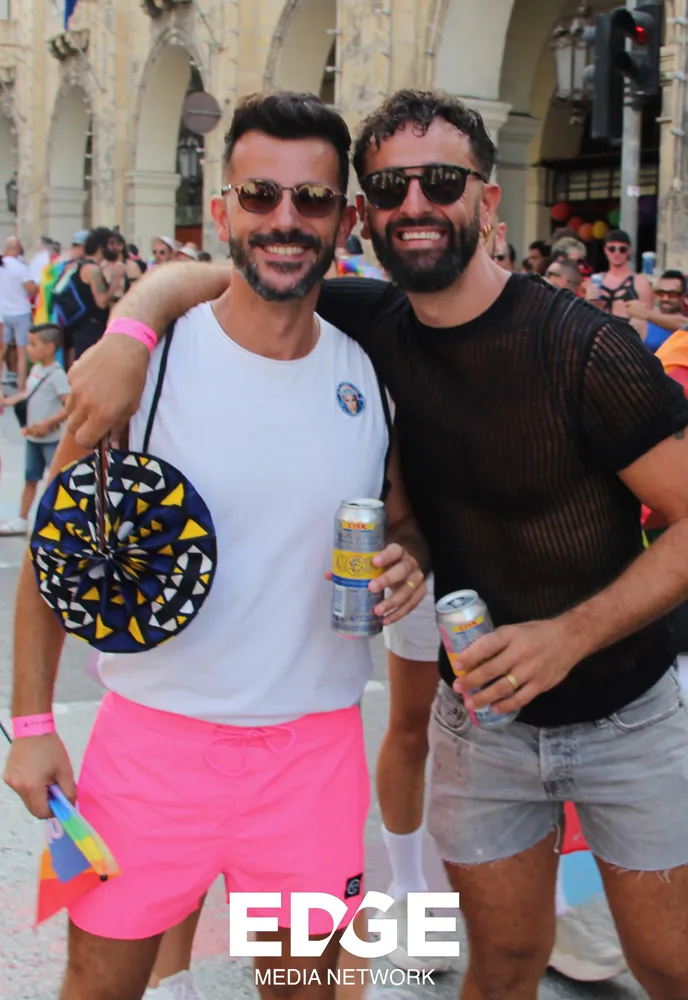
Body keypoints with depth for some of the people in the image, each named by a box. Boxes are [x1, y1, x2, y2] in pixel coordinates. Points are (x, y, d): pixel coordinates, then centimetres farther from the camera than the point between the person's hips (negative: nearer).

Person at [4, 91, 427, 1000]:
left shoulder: (373, 376, 0)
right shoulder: (146, 358, -9)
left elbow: (405, 520, 15)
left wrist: (407, 561, -9)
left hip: (317, 745, 3)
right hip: (152, 738, -2)